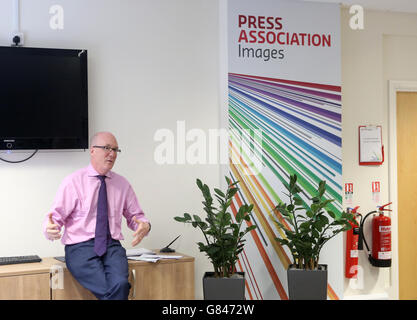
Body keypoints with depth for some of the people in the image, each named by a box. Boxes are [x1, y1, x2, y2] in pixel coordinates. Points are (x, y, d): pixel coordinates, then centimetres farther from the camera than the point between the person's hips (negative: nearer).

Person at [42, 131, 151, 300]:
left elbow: (135, 215, 20)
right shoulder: (73, 182, 1)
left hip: (112, 246, 3)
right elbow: (56, 218, -1)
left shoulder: (122, 184, 13)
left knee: (120, 284, -29)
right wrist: (50, 228, -25)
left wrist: (144, 225, -4)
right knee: (108, 290, -29)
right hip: (81, 247, -3)